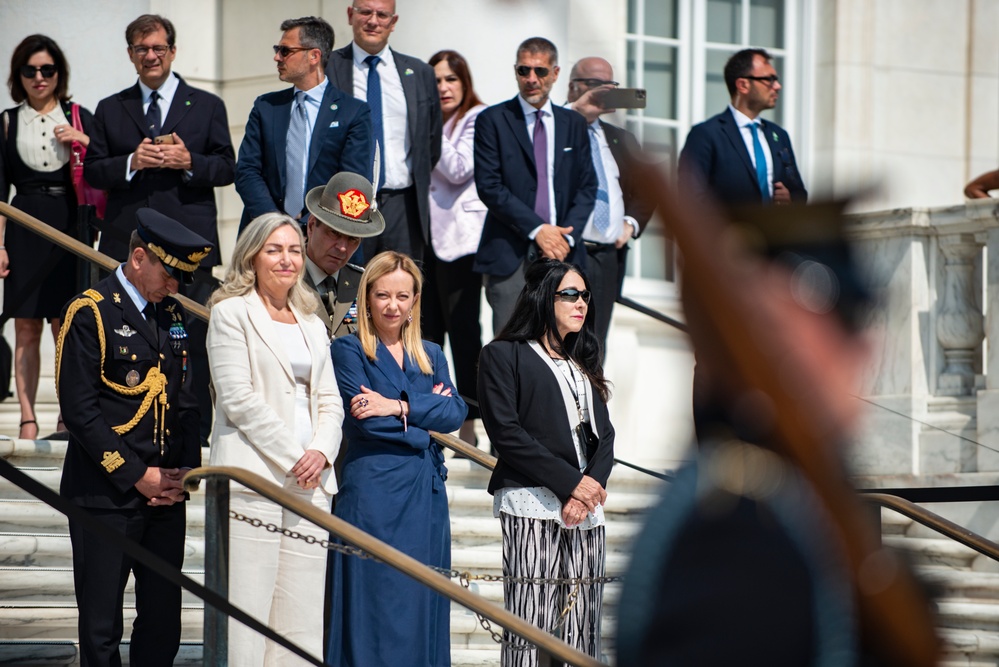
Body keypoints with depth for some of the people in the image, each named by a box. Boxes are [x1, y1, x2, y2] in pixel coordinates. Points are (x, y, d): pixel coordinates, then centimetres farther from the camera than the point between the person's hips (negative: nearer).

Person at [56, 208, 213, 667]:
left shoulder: (172, 314, 13)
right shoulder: (90, 313, -8)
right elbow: (78, 410, -13)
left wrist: (186, 471, 2)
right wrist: (137, 475, -12)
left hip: (166, 494, 6)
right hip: (107, 495, -6)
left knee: (163, 621, 6)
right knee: (102, 628, -1)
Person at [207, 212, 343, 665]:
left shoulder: (311, 325, 21)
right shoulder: (231, 313, 2)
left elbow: (329, 401, 17)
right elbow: (238, 398, -7)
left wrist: (321, 451, -4)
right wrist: (292, 458, -10)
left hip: (309, 484, 6)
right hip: (252, 475, -6)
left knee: (302, 621, 1)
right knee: (247, 613, -9)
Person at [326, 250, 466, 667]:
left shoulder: (430, 356, 17)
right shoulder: (349, 350, 2)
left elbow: (455, 413, 0)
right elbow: (364, 420, -12)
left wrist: (400, 407, -13)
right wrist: (427, 413, -2)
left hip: (427, 494, 5)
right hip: (374, 493, -5)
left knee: (422, 608, 5)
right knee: (376, 609, -7)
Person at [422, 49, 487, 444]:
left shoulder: (478, 120, -3)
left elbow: (459, 170, -13)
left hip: (460, 236, -7)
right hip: (425, 234, 7)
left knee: (462, 326, -5)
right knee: (426, 327, 5)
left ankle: (469, 424, -3)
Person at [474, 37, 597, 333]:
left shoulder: (574, 124, 16)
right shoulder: (493, 120, 4)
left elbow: (587, 186, 13)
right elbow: (489, 185, -4)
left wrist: (567, 235, -4)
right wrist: (537, 229, -11)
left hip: (563, 253, 3)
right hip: (509, 255, -3)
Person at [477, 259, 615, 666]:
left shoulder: (584, 365, 23)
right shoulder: (504, 356, 3)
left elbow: (604, 434, 15)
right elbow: (506, 432, -7)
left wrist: (592, 483, -6)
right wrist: (569, 483, -12)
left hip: (587, 509, 6)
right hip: (533, 505, -6)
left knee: (580, 628, -1)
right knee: (532, 623, -12)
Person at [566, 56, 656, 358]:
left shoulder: (622, 140, 22)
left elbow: (644, 191, 25)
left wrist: (632, 222, 5)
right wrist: (576, 110, -22)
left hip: (610, 256, 6)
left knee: (595, 349, 7)